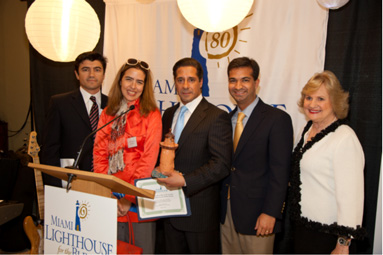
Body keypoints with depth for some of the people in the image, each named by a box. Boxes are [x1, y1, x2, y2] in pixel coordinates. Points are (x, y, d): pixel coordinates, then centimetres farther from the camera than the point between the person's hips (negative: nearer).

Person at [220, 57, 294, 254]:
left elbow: (280, 172, -14)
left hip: (256, 215, -6)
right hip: (226, 211, 6)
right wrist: (219, 204, 6)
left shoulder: (277, 119, -11)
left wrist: (270, 213, -18)